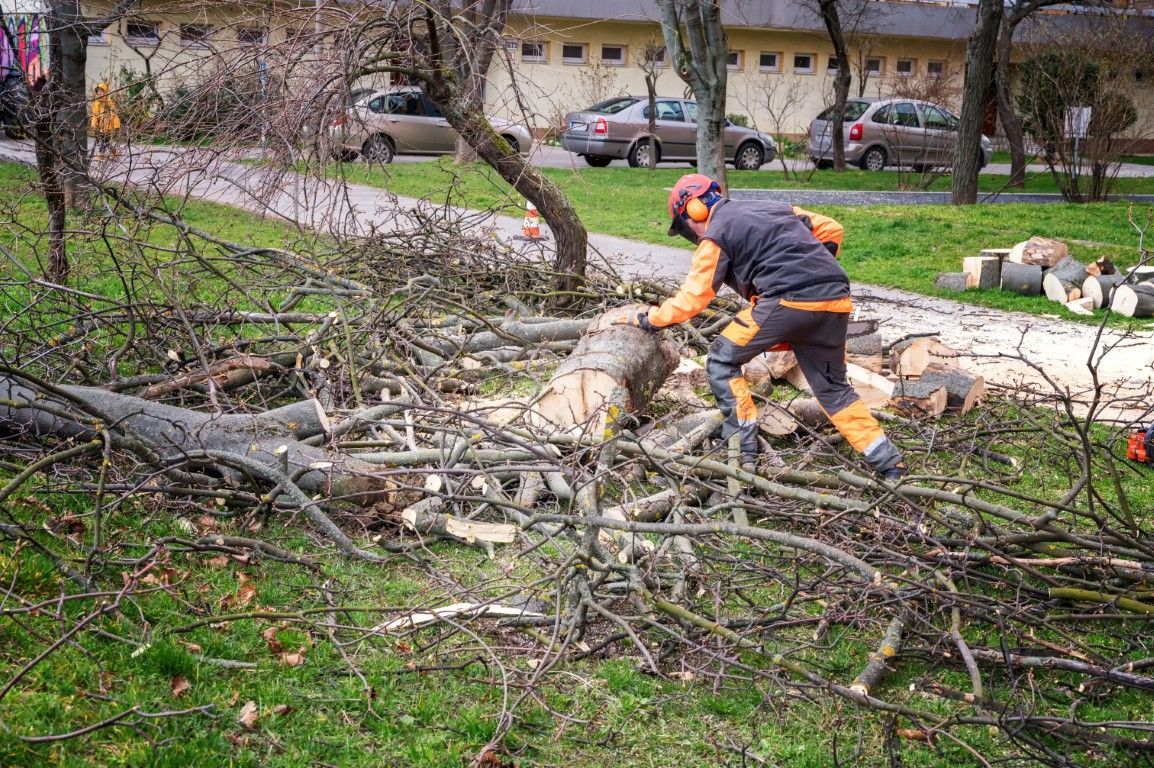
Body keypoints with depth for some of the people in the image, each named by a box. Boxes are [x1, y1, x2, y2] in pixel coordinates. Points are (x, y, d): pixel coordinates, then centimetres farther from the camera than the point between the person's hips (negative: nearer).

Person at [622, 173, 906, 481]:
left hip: (788, 300, -7)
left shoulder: (716, 234, 8)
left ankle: (742, 446, 4)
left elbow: (691, 299, 7)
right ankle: (888, 461, 16)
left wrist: (647, 319, 20)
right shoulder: (773, 208, 28)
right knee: (834, 388, 21)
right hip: (836, 300, 7)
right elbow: (831, 230, 28)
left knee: (722, 362, 10)